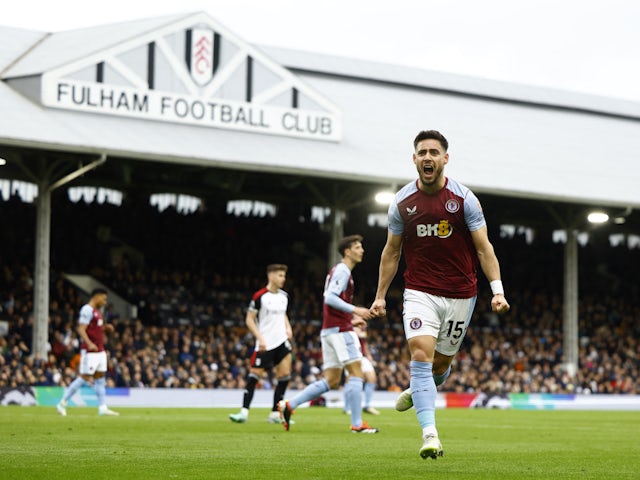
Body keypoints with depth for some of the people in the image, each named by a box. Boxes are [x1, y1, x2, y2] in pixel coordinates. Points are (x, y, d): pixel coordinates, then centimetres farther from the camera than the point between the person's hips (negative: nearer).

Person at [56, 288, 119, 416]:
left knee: (100, 378, 8)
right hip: (89, 352, -10)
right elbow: (81, 329, -21)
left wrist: (106, 328, 11)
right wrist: (89, 344, -33)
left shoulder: (97, 311, 17)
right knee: (85, 378, -7)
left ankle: (103, 408, 9)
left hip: (100, 351, 10)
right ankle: (62, 403, 2)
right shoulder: (87, 310, -13)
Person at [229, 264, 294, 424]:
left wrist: (288, 328, 7)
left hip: (282, 340, 5)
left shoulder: (284, 296, 9)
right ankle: (244, 412, -2)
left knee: (285, 375, -3)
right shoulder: (260, 296, -9)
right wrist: (260, 338, -15)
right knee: (254, 375, -6)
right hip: (265, 344, -5)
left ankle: (275, 414, 4)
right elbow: (249, 320, -7)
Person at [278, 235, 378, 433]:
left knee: (331, 381, 9)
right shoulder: (342, 271, -10)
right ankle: (357, 423, -10)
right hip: (340, 329, -10)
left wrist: (351, 318, 22)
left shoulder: (340, 271, 22)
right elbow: (330, 298, -21)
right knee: (356, 373, -9)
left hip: (331, 329, 10)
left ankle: (289, 405, 7)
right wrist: (354, 310, -23)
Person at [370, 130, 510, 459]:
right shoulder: (401, 203, 0)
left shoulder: (464, 198, -5)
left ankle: (419, 390, 46)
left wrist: (497, 290, -13)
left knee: (442, 362, 11)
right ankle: (429, 433, -22)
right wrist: (380, 295, 10)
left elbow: (484, 248, -3)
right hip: (420, 292, 0)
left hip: (460, 295, 0)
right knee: (421, 355, -18)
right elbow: (391, 251, 11)